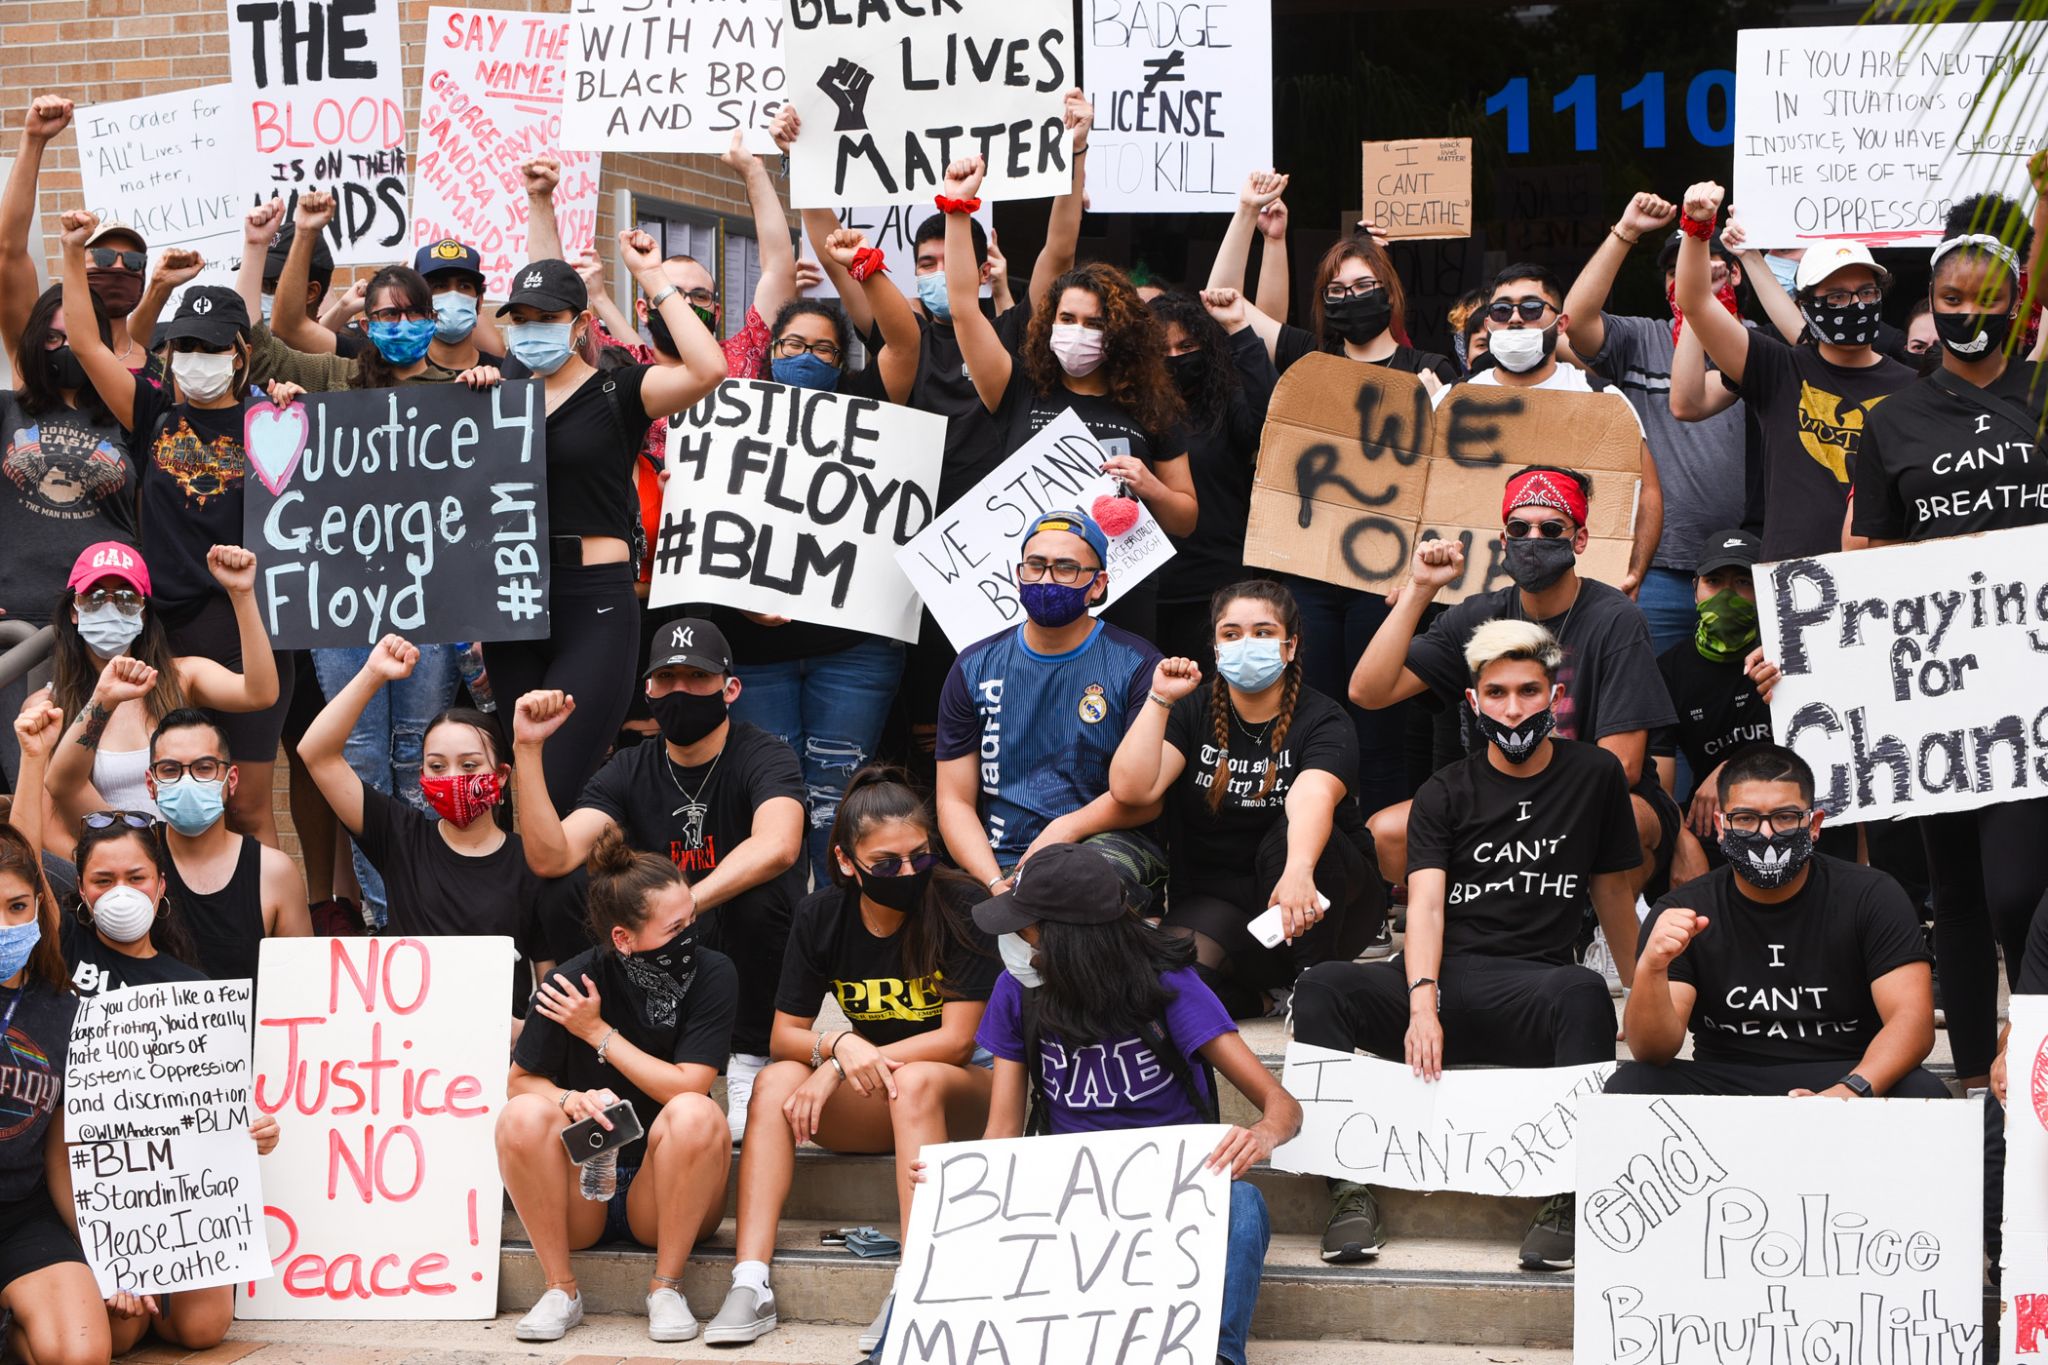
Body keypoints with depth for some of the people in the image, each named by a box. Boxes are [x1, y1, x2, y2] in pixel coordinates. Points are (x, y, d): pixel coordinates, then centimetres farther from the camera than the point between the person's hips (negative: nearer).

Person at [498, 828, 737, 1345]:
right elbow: (521, 1082, -3)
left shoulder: (712, 976, -12)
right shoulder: (571, 986, -12)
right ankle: (560, 1289, -14)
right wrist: (570, 1100, -25)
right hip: (578, 1196, 1)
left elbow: (686, 1087, -18)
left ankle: (666, 1287, -17)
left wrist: (598, 1033, -16)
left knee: (694, 1113, -31)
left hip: (667, 1194, 0)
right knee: (524, 1116, -28)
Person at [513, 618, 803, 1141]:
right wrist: (528, 749, -22)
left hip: (748, 968, -4)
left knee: (756, 896, -36)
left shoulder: (764, 759, -13)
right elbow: (550, 858, -15)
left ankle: (748, 1067, -18)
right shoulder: (629, 772, 0)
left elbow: (776, 848, -37)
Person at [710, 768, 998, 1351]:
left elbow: (957, 1041, -19)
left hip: (956, 1093, -4)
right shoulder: (821, 915, -5)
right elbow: (784, 1037, -4)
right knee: (776, 1082, -22)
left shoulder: (960, 906, -16)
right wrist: (838, 1045, -27)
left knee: (916, 1082, -36)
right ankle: (751, 1283, -31)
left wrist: (840, 1069, -23)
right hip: (869, 1105, 4)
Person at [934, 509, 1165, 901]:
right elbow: (955, 801, 8)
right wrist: (997, 884, -10)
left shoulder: (1137, 666, 4)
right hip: (1000, 864, 2)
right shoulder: (974, 669, 12)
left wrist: (1065, 829, -18)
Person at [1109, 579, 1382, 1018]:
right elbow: (1131, 789, -13)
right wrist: (1160, 700, -20)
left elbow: (1312, 798, -34)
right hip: (1215, 902, 2)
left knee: (1290, 832, -33)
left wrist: (1298, 871, -54)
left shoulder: (1321, 721, -11)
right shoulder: (1194, 710, 1)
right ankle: (1242, 998, 3)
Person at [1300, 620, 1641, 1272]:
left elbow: (1613, 891, 21)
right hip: (1443, 980, 1)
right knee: (1321, 987, -28)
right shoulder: (1445, 794, 9)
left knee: (1584, 992, -38)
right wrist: (1422, 1002, -23)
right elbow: (1425, 903, -5)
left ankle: (1566, 1195, -34)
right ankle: (1352, 1189, -29)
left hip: (1532, 986, -1)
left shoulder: (1595, 776, 12)